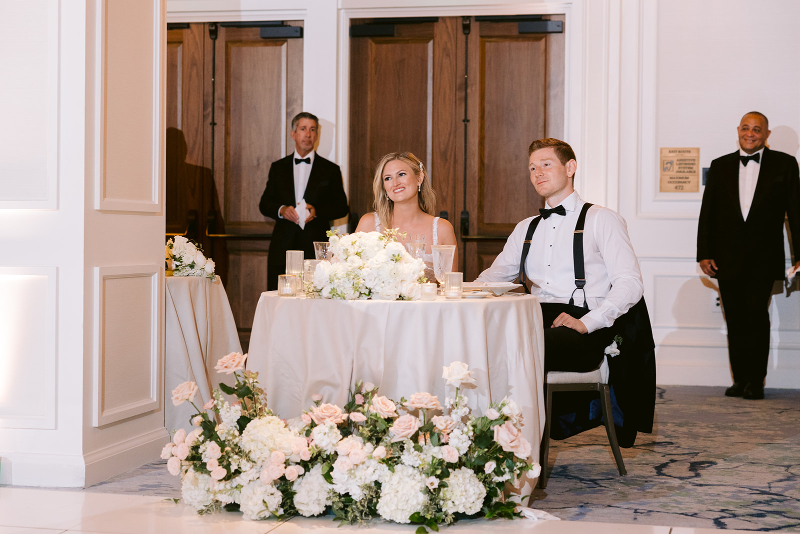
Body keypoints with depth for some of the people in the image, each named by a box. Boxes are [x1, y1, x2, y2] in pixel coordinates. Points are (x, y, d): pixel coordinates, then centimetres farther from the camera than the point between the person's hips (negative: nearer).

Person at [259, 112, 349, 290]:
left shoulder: (330, 169, 10)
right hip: (283, 248, 2)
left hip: (316, 248, -2)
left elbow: (342, 207, 7)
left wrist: (317, 211, -11)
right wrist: (281, 210, -8)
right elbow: (264, 204, 14)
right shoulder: (278, 168, 15)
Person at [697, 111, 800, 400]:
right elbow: (707, 213, 10)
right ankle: (740, 380, 12)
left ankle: (756, 381, -5)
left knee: (756, 312, -14)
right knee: (735, 319, 5)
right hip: (728, 259, 3)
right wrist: (704, 253, 2)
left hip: (763, 257, -3)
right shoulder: (720, 166, 12)